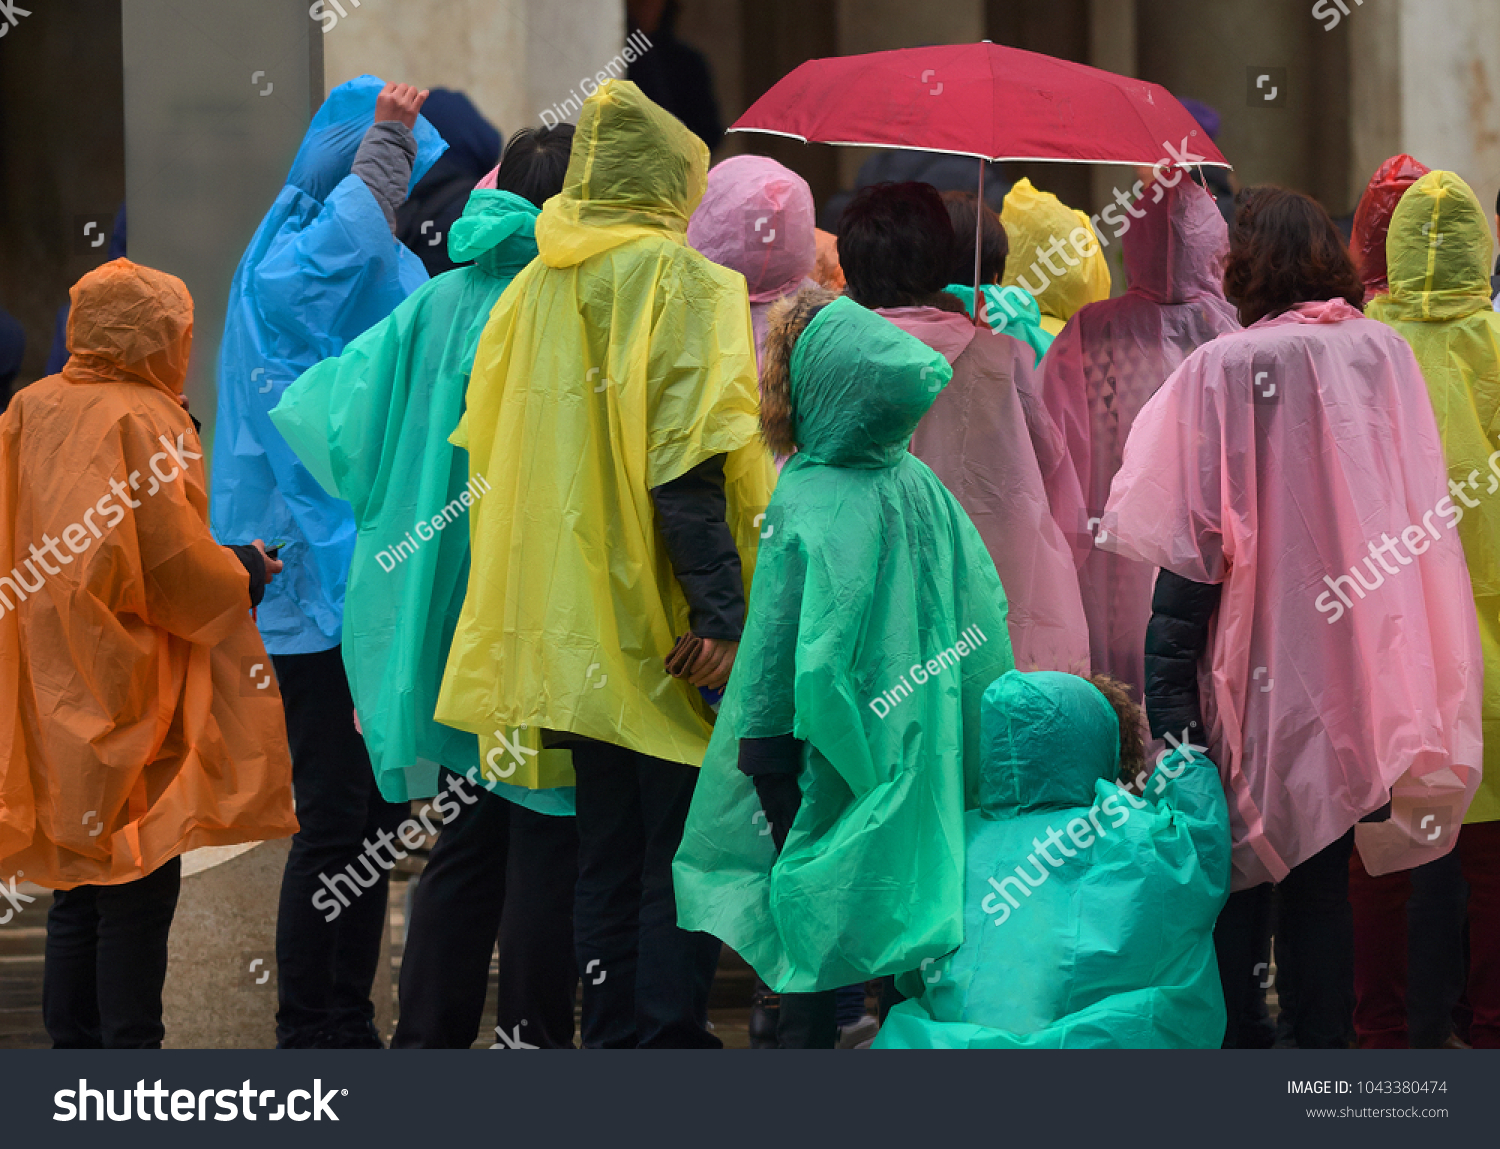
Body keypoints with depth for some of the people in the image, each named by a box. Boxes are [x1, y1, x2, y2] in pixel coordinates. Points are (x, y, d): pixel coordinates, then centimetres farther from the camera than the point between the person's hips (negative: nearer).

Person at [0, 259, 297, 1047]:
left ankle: (73, 1044, 15)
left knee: (79, 892, 13)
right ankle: (130, 1047, -2)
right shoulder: (145, 421, -13)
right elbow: (175, 569, -17)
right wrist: (242, 574, 1)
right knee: (138, 890, -2)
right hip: (128, 693, -7)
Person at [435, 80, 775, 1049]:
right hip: (666, 632, -7)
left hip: (577, 632, 7)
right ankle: (668, 1040, -7)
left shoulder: (537, 289, 12)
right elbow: (688, 461, -18)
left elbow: (492, 451, 16)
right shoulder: (677, 280, -10)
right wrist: (722, 616, -19)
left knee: (610, 859, 12)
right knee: (684, 858, -4)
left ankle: (613, 1039, 13)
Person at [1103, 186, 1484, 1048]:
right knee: (1324, 888, 12)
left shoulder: (1224, 370, -12)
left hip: (1254, 670, -4)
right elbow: (1423, 515, 6)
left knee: (1234, 890, 5)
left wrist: (1167, 690, -10)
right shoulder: (1386, 355, 0)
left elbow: (1194, 541, -13)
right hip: (1355, 671, 4)